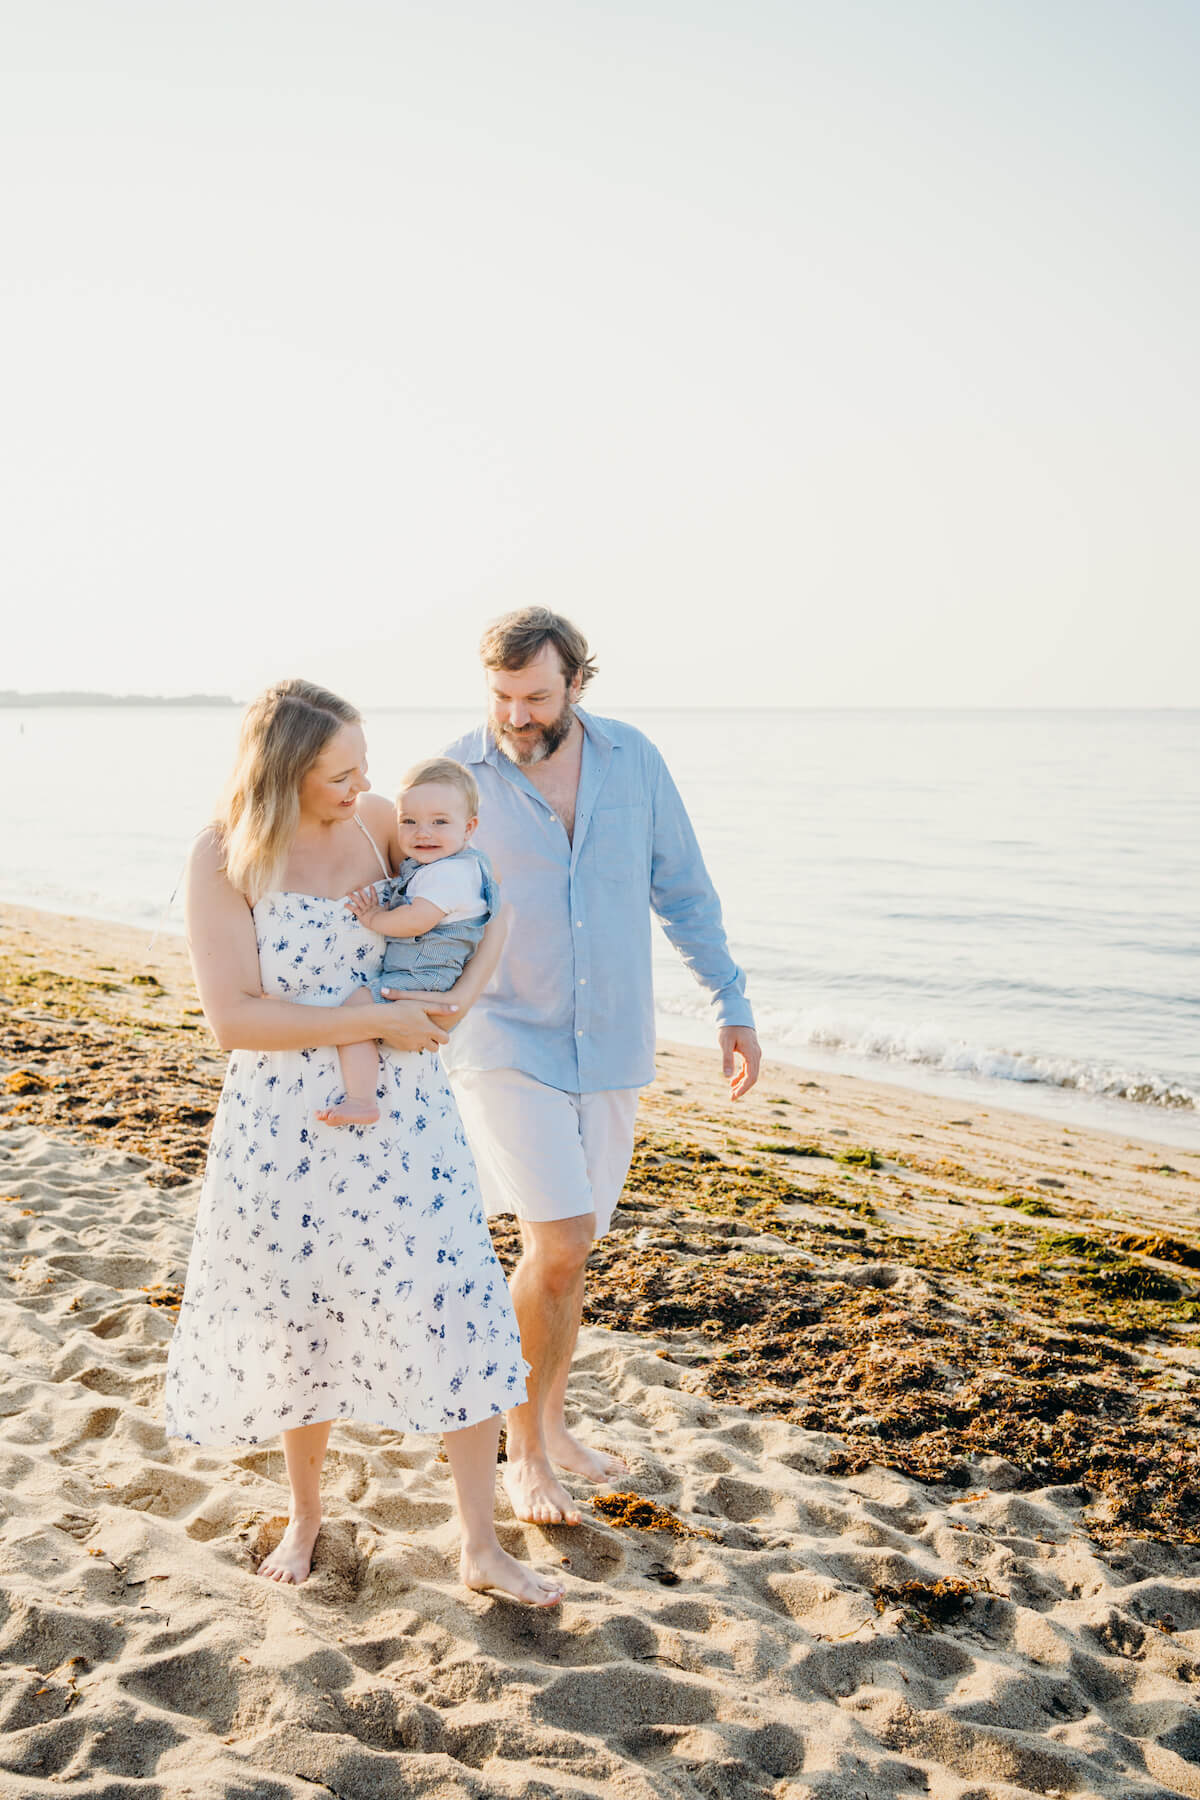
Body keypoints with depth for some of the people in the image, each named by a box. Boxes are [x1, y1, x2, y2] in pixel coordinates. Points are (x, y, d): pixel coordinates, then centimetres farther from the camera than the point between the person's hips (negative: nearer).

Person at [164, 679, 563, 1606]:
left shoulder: (379, 821, -5)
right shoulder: (224, 860, -13)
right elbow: (233, 1016, -18)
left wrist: (468, 990, -12)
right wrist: (378, 1020, -20)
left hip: (403, 1119, 2)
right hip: (286, 1129, -2)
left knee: (461, 1315, 0)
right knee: (303, 1321, 15)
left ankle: (482, 1547, 16)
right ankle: (306, 1512, 41)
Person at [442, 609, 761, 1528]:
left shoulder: (632, 759, -1)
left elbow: (684, 888, 7)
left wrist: (734, 1004, 6)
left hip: (610, 1048, 4)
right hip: (506, 1045, -3)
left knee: (567, 1251, 14)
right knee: (560, 1242, -14)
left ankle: (550, 1423, 35)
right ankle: (524, 1452, 6)